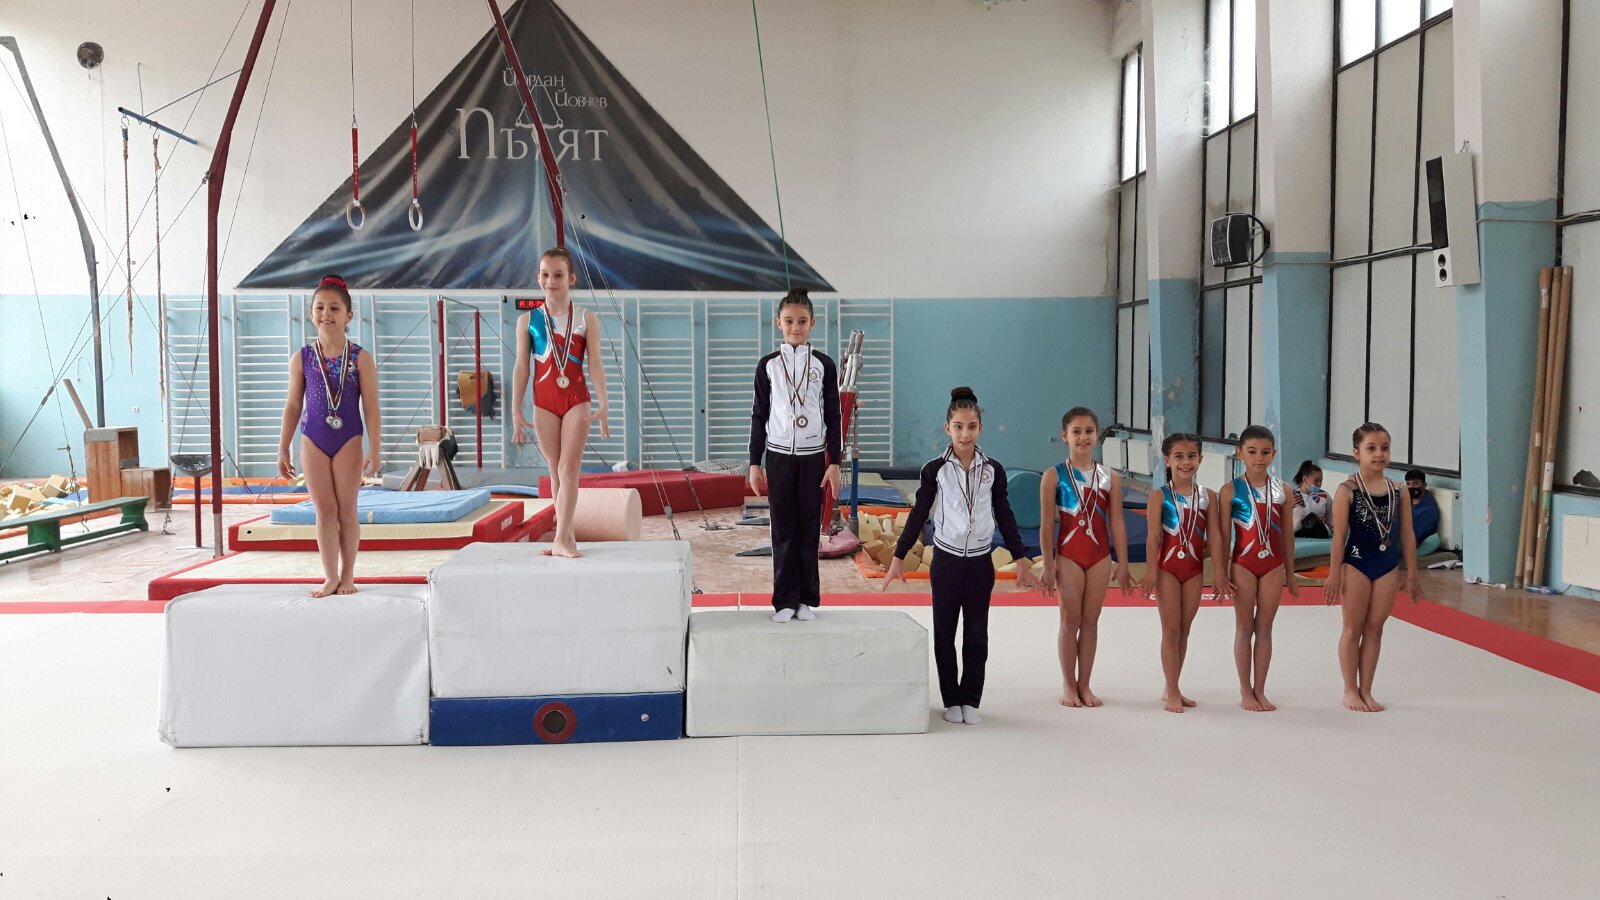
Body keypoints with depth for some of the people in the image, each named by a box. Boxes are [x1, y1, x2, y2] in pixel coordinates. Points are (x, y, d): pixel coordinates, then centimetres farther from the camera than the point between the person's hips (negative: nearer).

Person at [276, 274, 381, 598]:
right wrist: (283, 449, 4)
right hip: (313, 441, 2)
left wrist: (375, 449, -10)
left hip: (349, 441, -2)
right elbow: (293, 406, 6)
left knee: (346, 510, 6)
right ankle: (330, 577, 10)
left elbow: (371, 408, -6)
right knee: (324, 510, 5)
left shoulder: (360, 358, -5)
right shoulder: (301, 358, 1)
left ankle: (347, 576, 16)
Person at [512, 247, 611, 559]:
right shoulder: (527, 320, 4)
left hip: (577, 399, -2)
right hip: (544, 402, 2)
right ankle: (567, 536, 14)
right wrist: (516, 412, 1)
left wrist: (603, 405, -8)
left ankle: (561, 538, -12)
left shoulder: (586, 319, 1)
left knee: (568, 469, -8)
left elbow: (595, 363, -1)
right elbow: (521, 368, 4)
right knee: (556, 472, 8)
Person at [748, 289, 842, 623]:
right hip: (779, 456, 0)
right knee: (783, 530, 2)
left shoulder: (824, 364, 2)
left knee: (809, 529, 2)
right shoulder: (768, 364, 3)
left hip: (813, 456, 0)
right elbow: (759, 416, 5)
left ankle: (807, 599, 11)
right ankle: (785, 600, 7)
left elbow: (833, 416, 4)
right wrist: (755, 463, 1)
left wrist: (834, 462, -1)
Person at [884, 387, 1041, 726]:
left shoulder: (993, 469, 1)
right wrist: (898, 558, -2)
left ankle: (971, 700, 16)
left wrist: (1021, 561, 6)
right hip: (946, 559, -1)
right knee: (945, 632, 5)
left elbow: (1005, 517, 7)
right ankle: (951, 700, 16)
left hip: (980, 561, 1)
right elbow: (919, 514, -1)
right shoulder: (936, 469, -4)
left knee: (977, 634, 5)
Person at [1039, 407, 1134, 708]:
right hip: (1068, 555, -2)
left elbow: (1117, 523, 4)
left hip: (1100, 556, 3)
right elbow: (1047, 524, -5)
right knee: (1070, 620, 4)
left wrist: (1122, 564, 2)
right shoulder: (1054, 476, -4)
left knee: (1091, 621, 8)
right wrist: (1049, 565, -7)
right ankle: (1069, 685, 15)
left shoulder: (1110, 478, 3)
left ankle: (1084, 684, 18)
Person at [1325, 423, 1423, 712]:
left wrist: (1412, 574, 6)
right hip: (1356, 565, -3)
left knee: (1374, 628, 9)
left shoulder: (1398, 491, 2)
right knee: (1353, 628, 6)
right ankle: (1350, 691, 16)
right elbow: (1339, 535, -9)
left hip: (1388, 566, 4)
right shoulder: (1348, 490, -9)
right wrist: (1334, 575, -10)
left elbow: (1407, 534, 6)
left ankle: (1365, 691, 18)